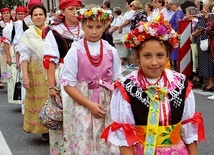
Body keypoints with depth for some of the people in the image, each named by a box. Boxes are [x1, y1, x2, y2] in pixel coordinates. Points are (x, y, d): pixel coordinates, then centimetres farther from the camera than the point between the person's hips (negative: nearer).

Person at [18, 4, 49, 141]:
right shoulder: (28, 34, 0)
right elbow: (24, 56, -4)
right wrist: (25, 77, -12)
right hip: (36, 73, -1)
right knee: (40, 100, 3)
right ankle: (44, 130, 16)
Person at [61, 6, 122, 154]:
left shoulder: (111, 51, 2)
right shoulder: (75, 51, -7)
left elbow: (117, 80, 8)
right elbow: (68, 84, -7)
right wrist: (89, 104, -14)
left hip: (108, 105, 2)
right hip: (83, 106, -2)